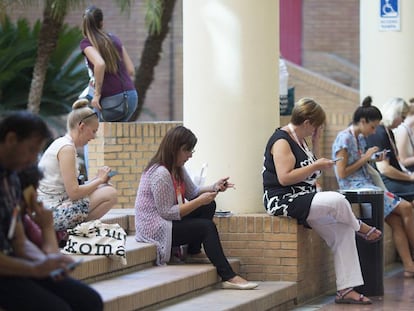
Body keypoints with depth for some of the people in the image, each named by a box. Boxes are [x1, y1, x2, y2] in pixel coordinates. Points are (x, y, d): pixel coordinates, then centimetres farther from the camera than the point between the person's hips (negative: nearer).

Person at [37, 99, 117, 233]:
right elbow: (73, 192, -20)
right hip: (52, 213, -10)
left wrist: (97, 179, 7)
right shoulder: (67, 148, -14)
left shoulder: (61, 143, 16)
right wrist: (99, 180, -6)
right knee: (110, 194, -12)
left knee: (106, 188, 15)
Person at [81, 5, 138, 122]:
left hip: (110, 99, -5)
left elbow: (100, 64, -23)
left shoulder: (86, 43, -3)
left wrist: (97, 93, -15)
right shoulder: (114, 39, 13)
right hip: (132, 96, 5)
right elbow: (131, 71, 12)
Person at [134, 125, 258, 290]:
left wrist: (215, 188, -4)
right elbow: (167, 213, -24)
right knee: (207, 226, -20)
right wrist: (200, 201, -22)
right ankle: (228, 277, -21)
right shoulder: (160, 174, -23)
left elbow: (192, 192, 15)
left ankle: (194, 251, 8)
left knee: (209, 206, 0)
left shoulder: (178, 169, 8)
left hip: (169, 221, 10)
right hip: (154, 229, -10)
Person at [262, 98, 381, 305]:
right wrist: (316, 166, -19)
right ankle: (360, 227, 6)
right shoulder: (282, 141, -13)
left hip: (302, 200, 10)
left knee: (343, 231, -5)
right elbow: (284, 178, -23)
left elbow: (309, 171, 24)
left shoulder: (299, 140, 16)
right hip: (283, 201, -10)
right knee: (337, 200, -28)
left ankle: (346, 289, -6)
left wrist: (316, 142, 14)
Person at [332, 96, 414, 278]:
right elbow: (342, 173, -14)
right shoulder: (344, 139, -10)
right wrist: (364, 159, -10)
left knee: (396, 221, -9)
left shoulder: (361, 139, 17)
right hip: (354, 188, -9)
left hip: (366, 185, 9)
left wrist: (372, 160, 8)